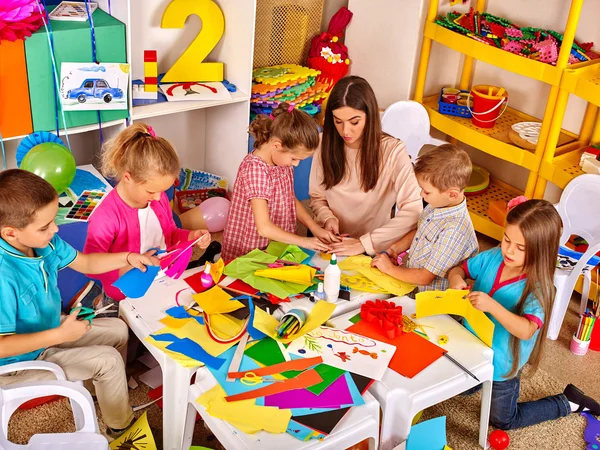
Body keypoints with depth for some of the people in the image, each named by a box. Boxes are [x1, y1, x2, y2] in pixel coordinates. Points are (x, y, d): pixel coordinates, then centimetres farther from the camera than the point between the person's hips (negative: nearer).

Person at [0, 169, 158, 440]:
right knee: (108, 360, -10)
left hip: (48, 331, 8)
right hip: (22, 362, -8)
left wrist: (128, 258, -9)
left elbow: (84, 263, 3)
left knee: (118, 329, 13)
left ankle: (112, 391, 37)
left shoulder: (43, 241, -15)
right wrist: (60, 335, -31)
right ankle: (121, 428, 16)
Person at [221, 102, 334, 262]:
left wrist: (314, 228, 5)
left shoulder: (282, 158, 4)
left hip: (276, 248, 7)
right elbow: (264, 228, -22)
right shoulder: (255, 169, -20)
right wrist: (303, 241, -14)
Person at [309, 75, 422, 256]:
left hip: (371, 250, -3)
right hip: (330, 242, 3)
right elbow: (317, 196, 6)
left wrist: (365, 243, -24)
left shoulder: (393, 151, -14)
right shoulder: (326, 144, -3)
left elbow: (413, 211, -20)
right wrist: (327, 218, -15)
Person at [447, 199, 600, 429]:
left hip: (501, 364, -5)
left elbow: (526, 330, -41)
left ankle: (568, 402, 30)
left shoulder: (538, 288, -30)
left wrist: (492, 306, -53)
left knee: (503, 421, 16)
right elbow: (460, 269, 0)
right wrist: (456, 279, -23)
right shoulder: (492, 257, -14)